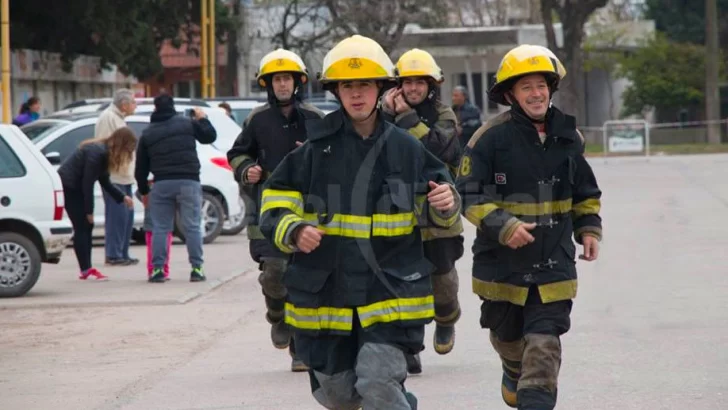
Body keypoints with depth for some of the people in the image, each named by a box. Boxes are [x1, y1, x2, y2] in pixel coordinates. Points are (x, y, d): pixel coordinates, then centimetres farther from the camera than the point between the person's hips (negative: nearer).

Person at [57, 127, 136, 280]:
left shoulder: (104, 152, 6)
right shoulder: (97, 153, -24)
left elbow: (104, 182, 14)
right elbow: (87, 183, -22)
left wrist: (122, 197, 6)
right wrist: (89, 211, -17)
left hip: (74, 187, 10)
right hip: (68, 186, -10)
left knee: (86, 226, 7)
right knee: (82, 226, -10)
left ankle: (87, 269, 9)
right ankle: (86, 269, -9)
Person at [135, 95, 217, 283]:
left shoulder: (147, 133, 11)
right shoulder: (188, 124, 6)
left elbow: (141, 167, 13)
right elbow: (210, 136, 13)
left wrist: (144, 191, 22)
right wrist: (202, 119, 29)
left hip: (161, 184, 1)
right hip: (188, 182, -1)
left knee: (160, 228, 6)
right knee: (192, 227, 2)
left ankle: (158, 269, 2)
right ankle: (196, 269, -2)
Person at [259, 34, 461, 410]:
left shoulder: (405, 149, 0)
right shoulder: (316, 148, -3)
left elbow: (435, 213, 13)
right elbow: (276, 200, 2)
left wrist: (445, 205, -11)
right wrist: (294, 231, -18)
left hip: (390, 291, -2)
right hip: (326, 292, 2)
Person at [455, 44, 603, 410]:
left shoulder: (568, 136, 3)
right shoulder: (491, 137, -13)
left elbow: (585, 193, 18)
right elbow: (469, 197, -13)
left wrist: (588, 229, 4)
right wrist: (503, 226, -26)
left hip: (553, 261, 1)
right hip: (501, 260, -1)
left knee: (544, 345, -11)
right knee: (507, 334, 21)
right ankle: (514, 372, 53)